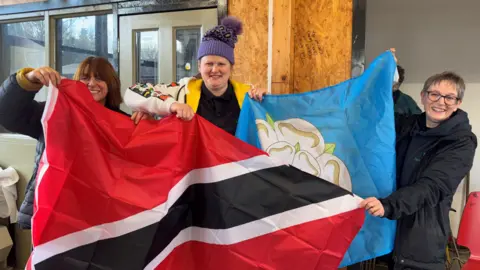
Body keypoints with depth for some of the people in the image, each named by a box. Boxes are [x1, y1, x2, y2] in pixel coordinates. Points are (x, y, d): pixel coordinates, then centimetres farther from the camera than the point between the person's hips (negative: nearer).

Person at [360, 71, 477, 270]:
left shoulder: (461, 143, -11)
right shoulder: (407, 125, 4)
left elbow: (432, 187, -24)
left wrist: (388, 205, -39)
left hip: (421, 238, -5)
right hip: (388, 226, 5)